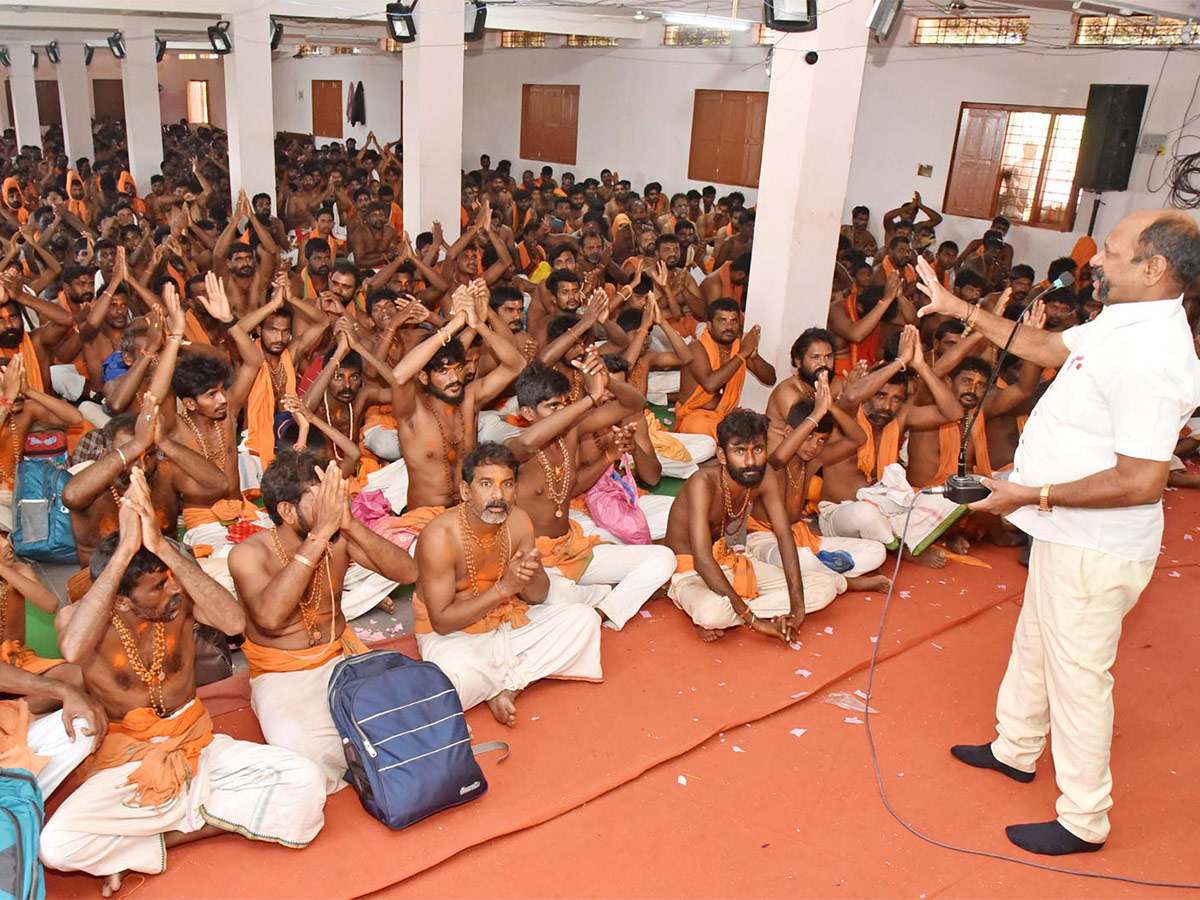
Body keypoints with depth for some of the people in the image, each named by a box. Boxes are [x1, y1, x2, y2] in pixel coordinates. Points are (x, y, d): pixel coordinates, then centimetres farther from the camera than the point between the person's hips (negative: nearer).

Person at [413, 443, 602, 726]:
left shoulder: (518, 521, -9)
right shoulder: (440, 537, -25)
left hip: (506, 622, 6)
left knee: (584, 619, -8)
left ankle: (505, 687, -14)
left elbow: (539, 596, 1)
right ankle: (518, 678, -4)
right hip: (450, 634, -6)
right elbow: (442, 621, -23)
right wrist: (503, 588, -30)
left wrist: (530, 577, -25)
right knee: (460, 675, -38)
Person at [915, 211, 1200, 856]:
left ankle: (1084, 821, 22)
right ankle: (1016, 749, 47)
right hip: (1065, 534, 10)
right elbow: (1048, 347, 21)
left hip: (1096, 549, -10)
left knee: (1078, 675, 4)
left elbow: (1141, 482, -30)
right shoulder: (1120, 324, 3)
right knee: (1034, 645, 25)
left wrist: (1035, 495, -24)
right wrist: (961, 310, 22)